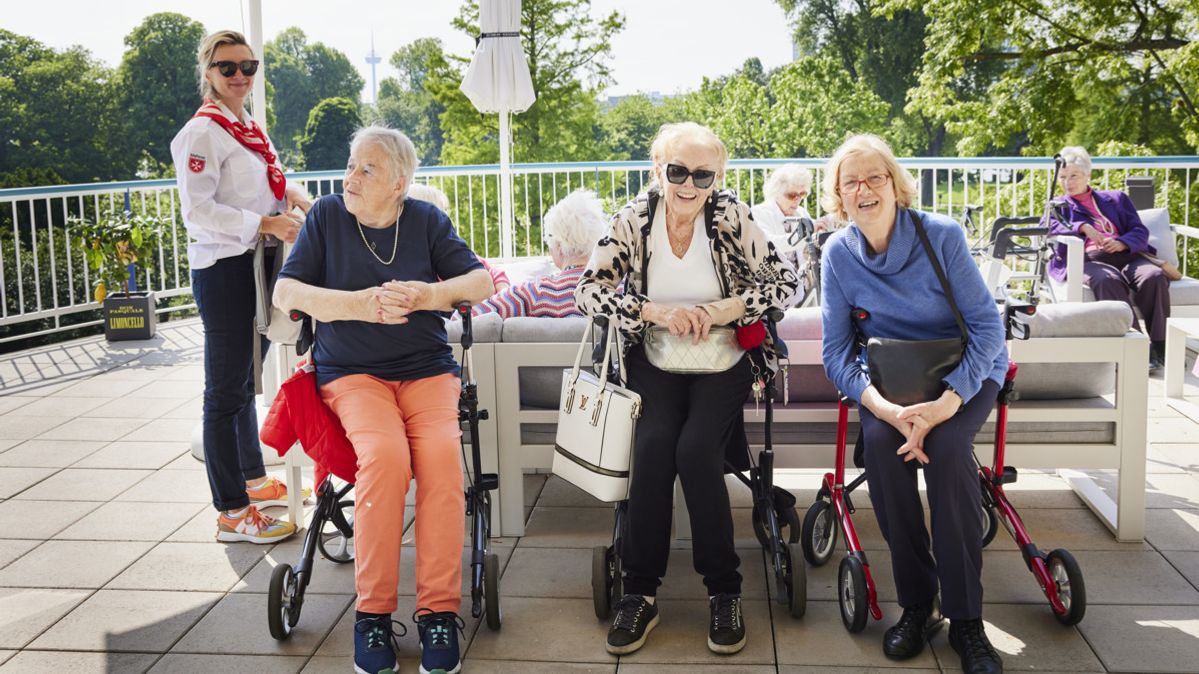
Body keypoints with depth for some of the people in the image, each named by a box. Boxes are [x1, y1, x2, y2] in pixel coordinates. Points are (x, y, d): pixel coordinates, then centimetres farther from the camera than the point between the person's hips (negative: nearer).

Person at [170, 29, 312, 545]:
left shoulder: (248, 129, 14)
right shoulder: (202, 131, -11)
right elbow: (197, 210, -19)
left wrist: (290, 194, 6)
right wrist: (266, 224, -23)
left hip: (257, 266, 9)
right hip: (223, 269, -9)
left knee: (245, 381, 19)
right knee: (226, 391, -4)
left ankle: (254, 481, 33)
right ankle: (231, 513, 1)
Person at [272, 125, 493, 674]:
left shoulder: (426, 219, 10)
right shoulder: (328, 215, 7)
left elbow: (482, 280, 5)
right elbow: (285, 292, 0)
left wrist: (428, 294, -15)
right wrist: (360, 304, -14)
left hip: (426, 367, 1)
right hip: (352, 371, -1)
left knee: (441, 455, -30)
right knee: (385, 455, -33)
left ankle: (439, 609, -21)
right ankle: (372, 610, -19)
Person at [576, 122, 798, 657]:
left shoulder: (730, 216, -7)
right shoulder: (634, 219, -4)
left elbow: (784, 282, -6)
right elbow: (589, 290, -8)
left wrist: (720, 311, -21)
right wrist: (655, 311, -22)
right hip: (654, 361, 1)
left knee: (696, 449, -25)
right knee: (654, 445, -25)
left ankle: (724, 591, -8)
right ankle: (639, 592, -13)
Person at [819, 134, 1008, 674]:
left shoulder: (941, 235, -15)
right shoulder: (839, 253, -8)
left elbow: (986, 324, -15)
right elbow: (836, 351, -7)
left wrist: (947, 402, -29)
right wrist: (884, 407, -27)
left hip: (964, 372, -2)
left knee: (945, 447, -31)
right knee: (881, 442, -30)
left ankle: (965, 620, -19)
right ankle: (916, 604, -15)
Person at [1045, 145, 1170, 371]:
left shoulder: (1116, 198, 30)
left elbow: (1140, 232, 16)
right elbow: (1048, 227, 3)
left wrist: (1122, 242, -8)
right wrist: (1083, 227, -13)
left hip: (1126, 255, 2)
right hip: (1088, 260, -2)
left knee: (1154, 276, -31)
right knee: (1108, 281, -38)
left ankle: (1160, 345, -32)